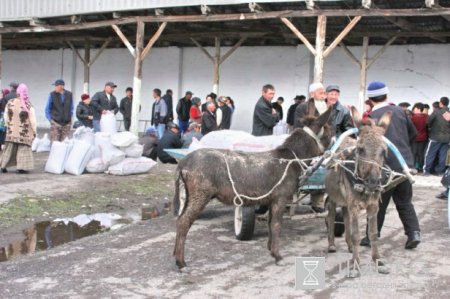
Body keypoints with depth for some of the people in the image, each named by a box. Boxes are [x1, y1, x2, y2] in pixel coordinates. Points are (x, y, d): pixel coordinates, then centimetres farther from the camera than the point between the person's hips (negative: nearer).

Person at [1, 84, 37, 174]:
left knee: (9, 149, 15)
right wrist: (34, 131, 1)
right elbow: (33, 121, -12)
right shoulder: (28, 106, -17)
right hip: (24, 133, -4)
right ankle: (22, 168, 6)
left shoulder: (9, 103, -5)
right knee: (23, 149, 7)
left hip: (11, 132, 4)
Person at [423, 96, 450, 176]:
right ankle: (440, 171, 11)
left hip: (436, 136, -4)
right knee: (442, 155, 9)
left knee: (430, 154, 4)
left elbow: (428, 122, -8)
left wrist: (432, 127, 12)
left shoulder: (436, 111, -9)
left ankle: (426, 170, 6)